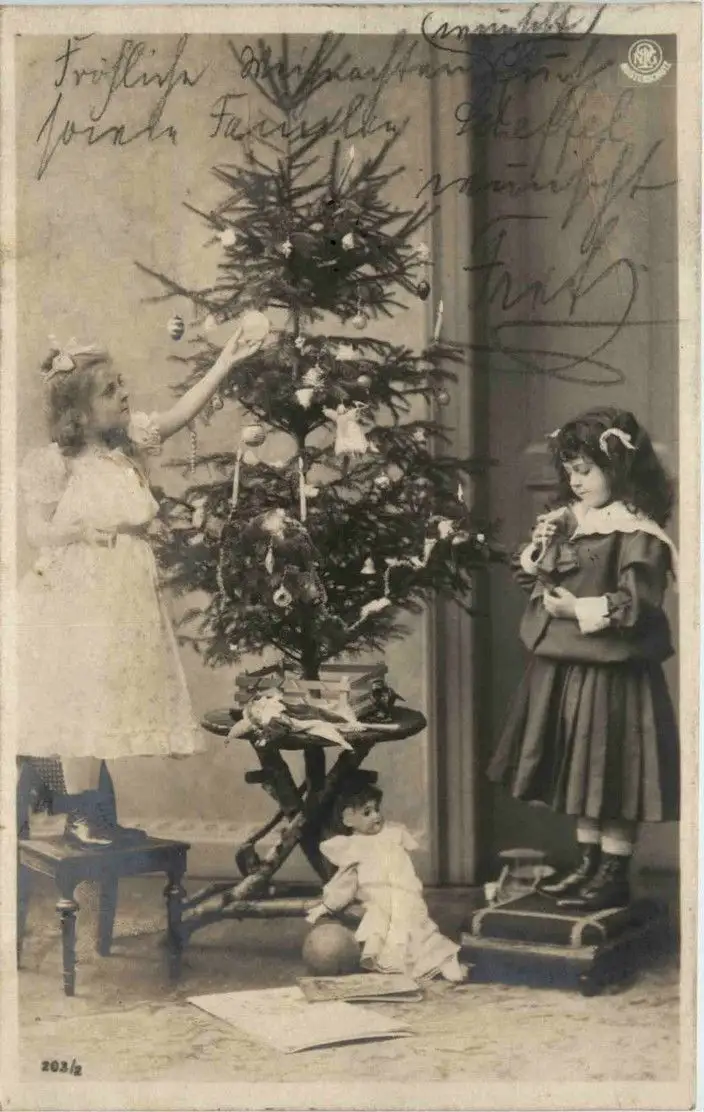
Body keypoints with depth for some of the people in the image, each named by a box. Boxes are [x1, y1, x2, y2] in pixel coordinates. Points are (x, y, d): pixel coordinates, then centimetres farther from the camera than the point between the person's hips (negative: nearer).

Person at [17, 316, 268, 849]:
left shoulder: (129, 443, 6)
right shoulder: (55, 463, -8)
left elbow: (182, 412, -4)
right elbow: (38, 531, -6)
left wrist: (226, 360, -13)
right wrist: (80, 531, -25)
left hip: (126, 598, 6)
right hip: (77, 600, -6)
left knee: (111, 708, 10)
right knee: (81, 706, -2)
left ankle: (99, 815, 19)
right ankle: (81, 818, 8)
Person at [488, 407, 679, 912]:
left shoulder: (636, 534, -15)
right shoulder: (569, 522, 10)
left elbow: (637, 605, -21)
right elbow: (533, 579, 17)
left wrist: (579, 610, -19)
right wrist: (539, 549, -1)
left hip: (613, 676, -8)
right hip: (564, 670, 9)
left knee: (613, 777, 1)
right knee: (579, 774, 16)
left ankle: (615, 875, 13)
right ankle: (589, 864, 28)